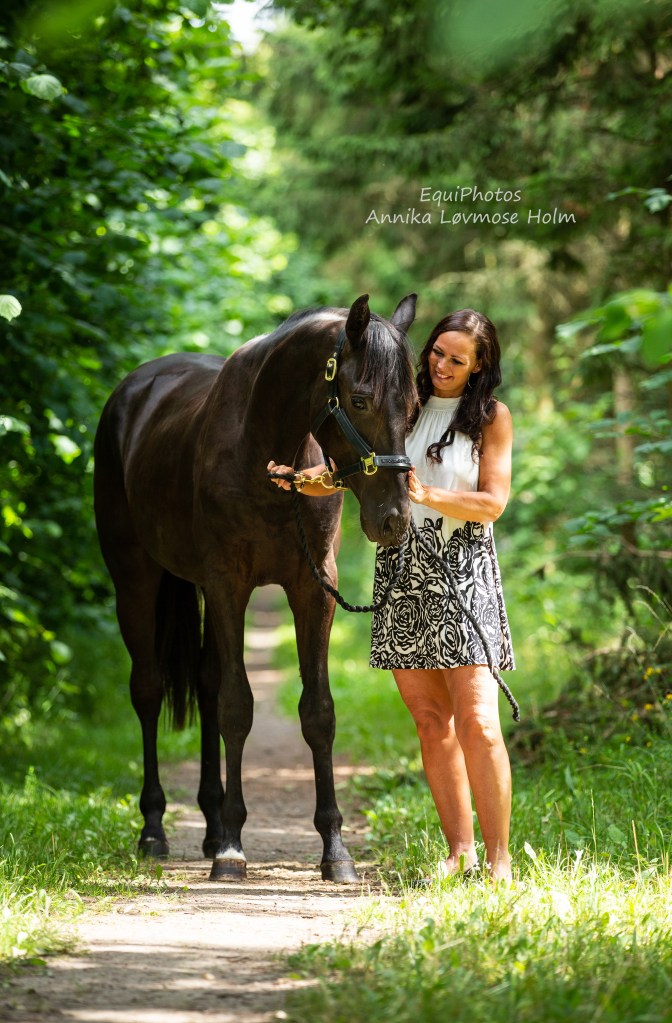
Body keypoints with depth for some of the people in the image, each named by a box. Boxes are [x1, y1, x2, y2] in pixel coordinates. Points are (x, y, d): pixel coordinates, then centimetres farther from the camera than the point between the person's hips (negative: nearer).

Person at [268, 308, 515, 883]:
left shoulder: (491, 417, 3)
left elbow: (493, 502, -5)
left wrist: (427, 495, -19)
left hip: (463, 573, -4)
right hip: (401, 575, 4)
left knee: (477, 724, -12)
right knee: (431, 723, 4)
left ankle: (499, 858, -7)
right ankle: (460, 852, 10)